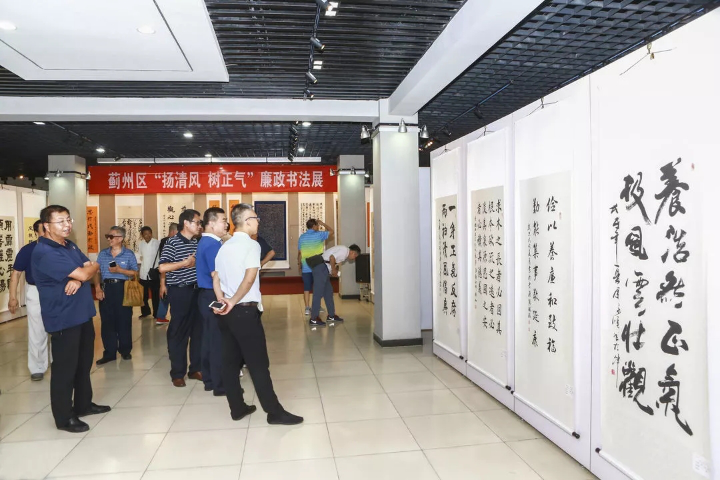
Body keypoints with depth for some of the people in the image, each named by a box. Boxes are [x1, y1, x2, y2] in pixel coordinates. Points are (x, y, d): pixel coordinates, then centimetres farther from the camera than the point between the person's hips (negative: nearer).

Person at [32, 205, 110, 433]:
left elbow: (89, 272, 7)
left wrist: (78, 280, -15)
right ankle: (64, 417, 14)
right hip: (63, 319, -9)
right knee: (65, 367, 1)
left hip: (83, 314, 9)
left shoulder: (70, 245, 11)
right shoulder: (45, 252, -20)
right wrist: (94, 267, -3)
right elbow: (85, 273, -26)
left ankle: (83, 404, 34)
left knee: (84, 363, 19)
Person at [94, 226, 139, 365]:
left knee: (124, 321, 3)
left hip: (123, 289, -3)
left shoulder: (129, 254, -1)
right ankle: (109, 353, 11)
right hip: (106, 289, 3)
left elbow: (135, 273, -3)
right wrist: (97, 289, -2)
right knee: (107, 321, 3)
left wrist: (120, 270, -16)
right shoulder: (102, 254, 9)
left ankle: (125, 350, 17)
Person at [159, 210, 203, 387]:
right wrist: (184, 263, -15)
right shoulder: (172, 242, -10)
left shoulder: (196, 243, 10)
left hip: (196, 290, 7)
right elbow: (162, 267, -20)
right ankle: (177, 373, 14)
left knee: (198, 329, 11)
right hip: (179, 292, -6)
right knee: (178, 332, 3)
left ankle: (195, 368, 24)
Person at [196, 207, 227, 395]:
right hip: (214, 296, -10)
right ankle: (220, 385, 6)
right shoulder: (212, 244, -18)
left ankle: (210, 380, 25)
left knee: (210, 340, 15)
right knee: (218, 341, -2)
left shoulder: (205, 242, 14)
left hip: (207, 295, 10)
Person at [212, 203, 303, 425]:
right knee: (258, 363, -3)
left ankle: (237, 408, 21)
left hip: (226, 312, 8)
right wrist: (233, 302, -14)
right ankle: (274, 412, 5)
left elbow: (216, 278, 12)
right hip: (246, 311, -8)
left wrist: (223, 302, 1)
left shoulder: (224, 247, 14)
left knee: (231, 362, 12)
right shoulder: (251, 244, -9)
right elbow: (249, 277, -20)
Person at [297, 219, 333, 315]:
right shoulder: (319, 235, -6)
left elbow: (299, 253, 10)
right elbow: (331, 231, 3)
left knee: (306, 288, 6)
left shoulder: (302, 237, 6)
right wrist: (323, 224, 12)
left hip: (306, 267, 3)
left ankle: (307, 308, 6)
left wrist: (299, 264, 21)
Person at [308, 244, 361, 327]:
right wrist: (334, 270, -12)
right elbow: (332, 257, -24)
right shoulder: (345, 250, -11)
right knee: (318, 293, -8)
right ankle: (314, 319, -4)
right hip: (321, 267, -11)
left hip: (323, 268, 11)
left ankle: (331, 315, 24)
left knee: (328, 292, 15)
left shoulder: (343, 250, 21)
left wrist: (335, 270, 7)